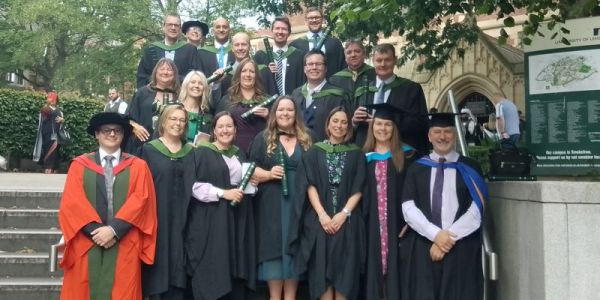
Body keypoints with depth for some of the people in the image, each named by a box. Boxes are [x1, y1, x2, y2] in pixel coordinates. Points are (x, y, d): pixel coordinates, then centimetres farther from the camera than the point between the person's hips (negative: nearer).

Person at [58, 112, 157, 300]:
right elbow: (71, 203, 0)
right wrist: (95, 230, -12)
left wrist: (114, 229, -15)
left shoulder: (138, 166, 9)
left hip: (124, 246, 0)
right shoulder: (80, 165, 10)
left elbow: (140, 201, -3)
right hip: (86, 244, 1)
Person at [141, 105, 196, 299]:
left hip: (182, 220, 3)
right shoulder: (149, 150, 2)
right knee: (159, 269, 1)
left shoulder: (190, 152, 12)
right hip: (157, 219, -3)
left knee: (178, 270, 6)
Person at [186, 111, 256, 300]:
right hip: (210, 221, -5)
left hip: (236, 220, 5)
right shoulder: (203, 152, -2)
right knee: (212, 271, -5)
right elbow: (194, 185, -11)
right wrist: (223, 193, -18)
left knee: (236, 268, 4)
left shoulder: (239, 154, 16)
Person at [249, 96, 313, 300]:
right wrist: (268, 174, -17)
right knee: (274, 246, -1)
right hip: (272, 204, -1)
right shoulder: (263, 138, 7)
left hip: (298, 203, 2)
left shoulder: (305, 140, 12)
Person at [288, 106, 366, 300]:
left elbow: (358, 188, 2)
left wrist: (344, 213, -13)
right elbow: (309, 185, -1)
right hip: (319, 221, 0)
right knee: (322, 271, -2)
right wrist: (322, 214, -13)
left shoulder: (356, 154, 9)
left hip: (347, 221, 1)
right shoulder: (314, 152, 7)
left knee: (344, 272, -1)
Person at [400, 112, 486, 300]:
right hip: (421, 248, 1)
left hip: (460, 250, -1)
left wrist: (449, 237, -13)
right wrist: (435, 234, -14)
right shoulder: (416, 168, 9)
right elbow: (408, 208, -2)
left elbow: (477, 210, -4)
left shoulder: (469, 168, 6)